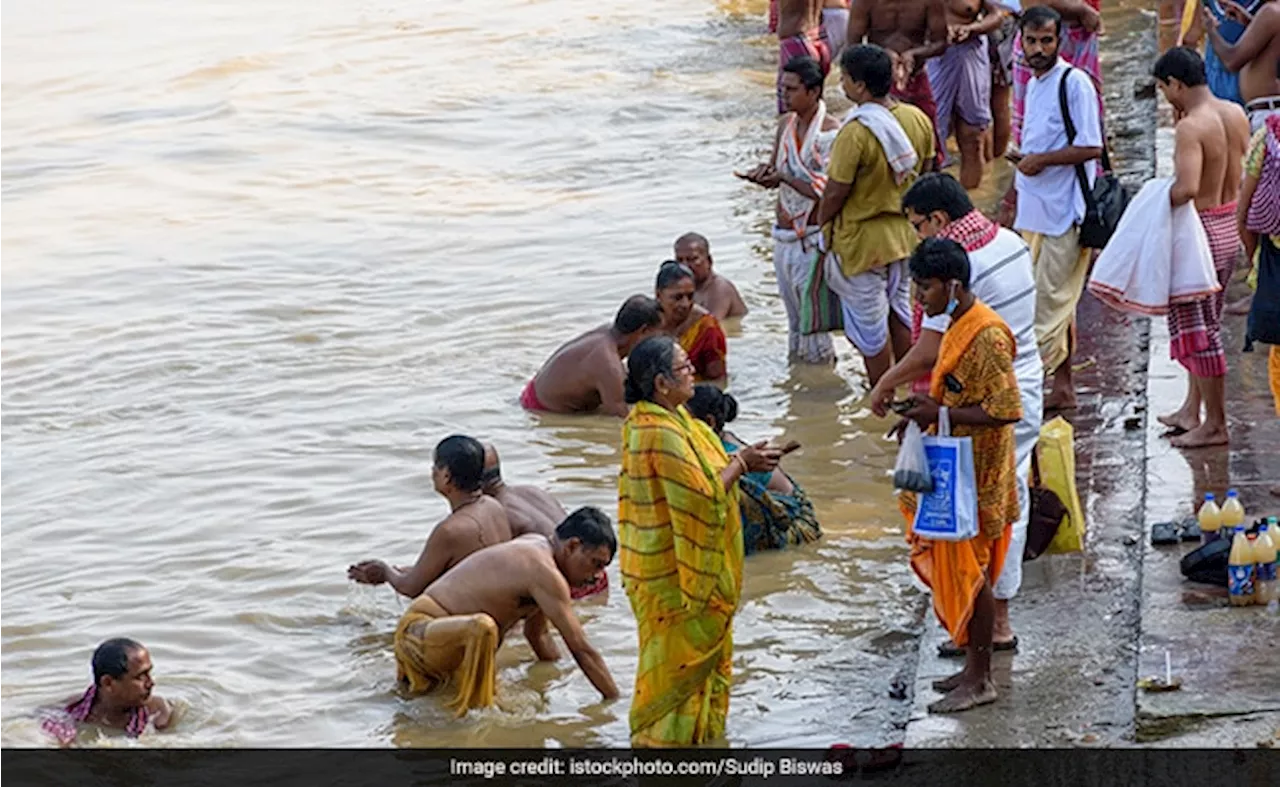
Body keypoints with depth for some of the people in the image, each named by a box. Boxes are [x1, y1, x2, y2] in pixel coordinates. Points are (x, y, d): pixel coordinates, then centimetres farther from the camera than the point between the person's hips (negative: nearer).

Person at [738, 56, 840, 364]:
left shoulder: (831, 133, -17)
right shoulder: (786, 124, 7)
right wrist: (765, 172, -5)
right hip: (783, 235, 7)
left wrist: (784, 178, -24)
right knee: (794, 318, 16)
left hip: (813, 239, -7)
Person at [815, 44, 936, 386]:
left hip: (863, 239, -7)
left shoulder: (856, 133, -27)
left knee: (869, 325, 8)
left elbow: (835, 194, -20)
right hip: (906, 234, 7)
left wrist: (820, 224, -2)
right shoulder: (918, 119, -6)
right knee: (901, 311, 22)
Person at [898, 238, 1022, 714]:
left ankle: (979, 680, 7)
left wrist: (941, 414, -23)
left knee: (970, 572, -2)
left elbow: (1005, 410, -26)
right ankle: (975, 667, 26)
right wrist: (930, 407, 5)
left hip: (977, 475, -10)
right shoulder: (959, 327, 8)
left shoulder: (986, 337, -23)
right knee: (954, 569, 16)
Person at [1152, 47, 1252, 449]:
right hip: (1231, 227, 9)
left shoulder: (1190, 127, -23)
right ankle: (1192, 410, 30)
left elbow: (1188, 188, -35)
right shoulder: (1236, 114, 2)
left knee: (1198, 329, 2)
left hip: (1200, 229, -9)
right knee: (1204, 323, 20)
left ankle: (1215, 424, 8)